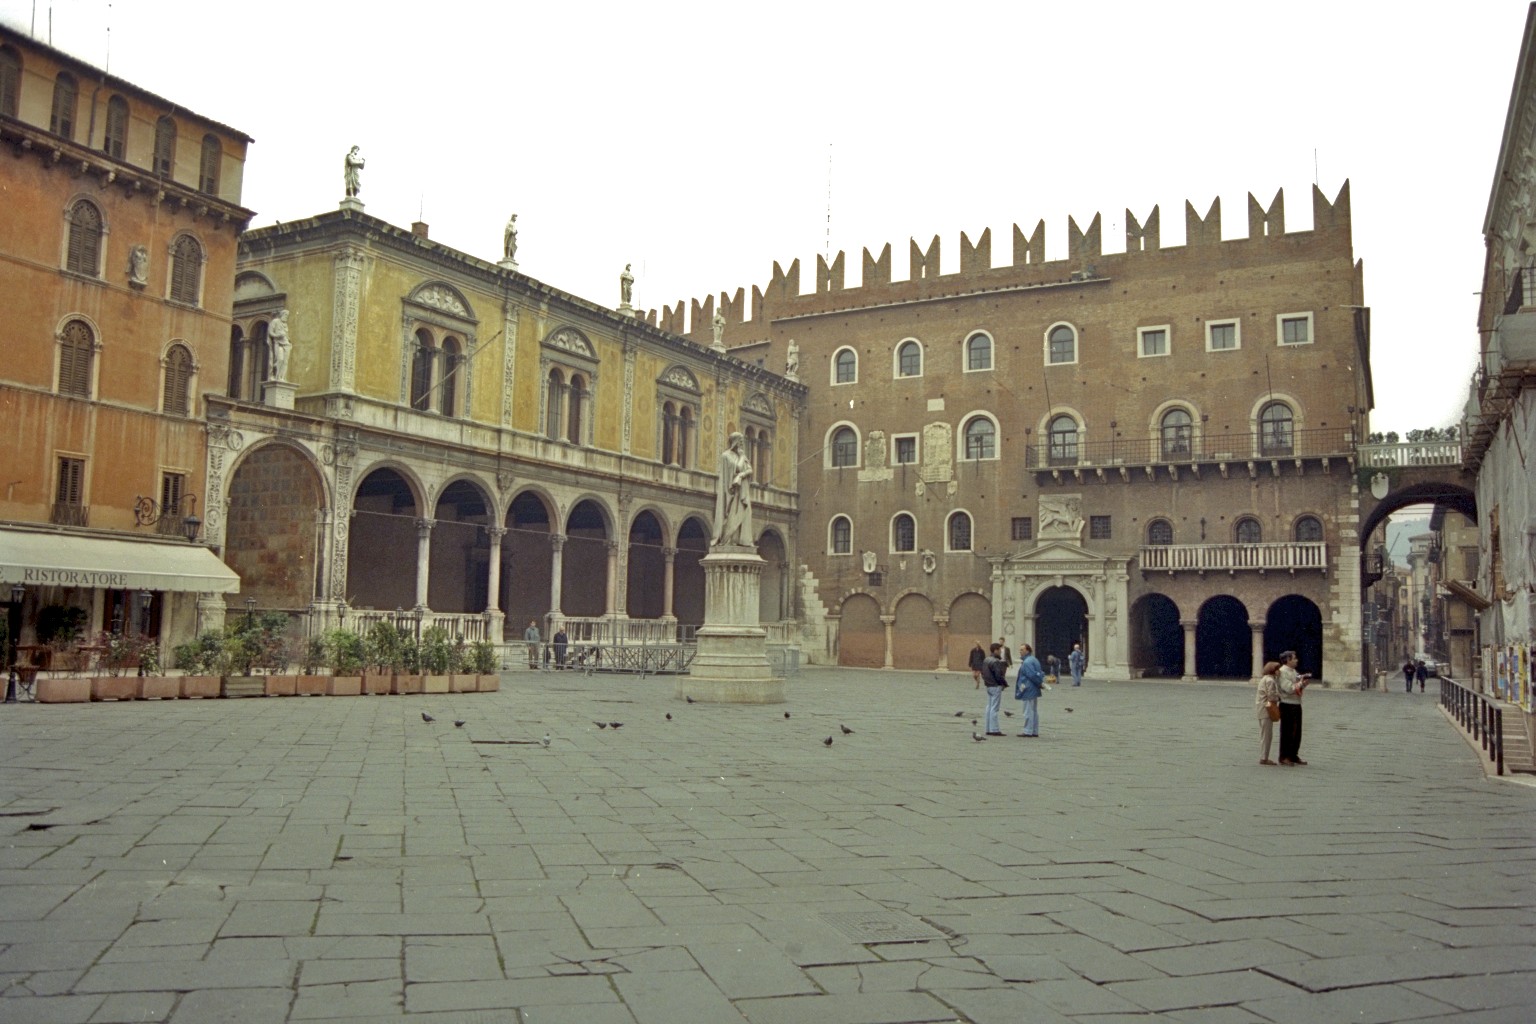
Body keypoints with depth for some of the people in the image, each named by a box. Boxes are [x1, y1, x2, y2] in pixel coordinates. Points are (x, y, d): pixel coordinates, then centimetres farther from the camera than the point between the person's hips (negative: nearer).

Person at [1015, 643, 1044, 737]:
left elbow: (1032, 675, -22)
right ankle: (1035, 731, 18)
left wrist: (1040, 683, -12)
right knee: (1034, 711, 13)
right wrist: (1041, 682, 7)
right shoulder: (1034, 660, 15)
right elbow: (1041, 673, 18)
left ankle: (1028, 731, -1)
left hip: (1028, 690, -10)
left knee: (1028, 711, -5)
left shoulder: (1027, 662, -18)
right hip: (1034, 690, 10)